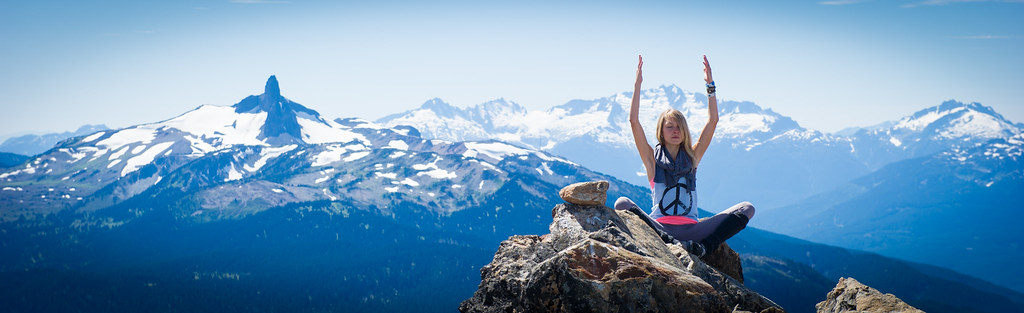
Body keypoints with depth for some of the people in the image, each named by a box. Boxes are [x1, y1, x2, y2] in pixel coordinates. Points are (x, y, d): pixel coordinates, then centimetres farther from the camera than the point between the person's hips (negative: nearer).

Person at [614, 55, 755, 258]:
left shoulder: (692, 156, 18)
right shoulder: (652, 158, 12)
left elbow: (713, 121, 13)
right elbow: (634, 121, 2)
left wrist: (710, 85, 7)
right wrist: (637, 84, 1)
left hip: (691, 229, 2)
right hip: (659, 227, -2)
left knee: (747, 209, -14)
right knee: (622, 204, -29)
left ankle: (704, 246, -33)